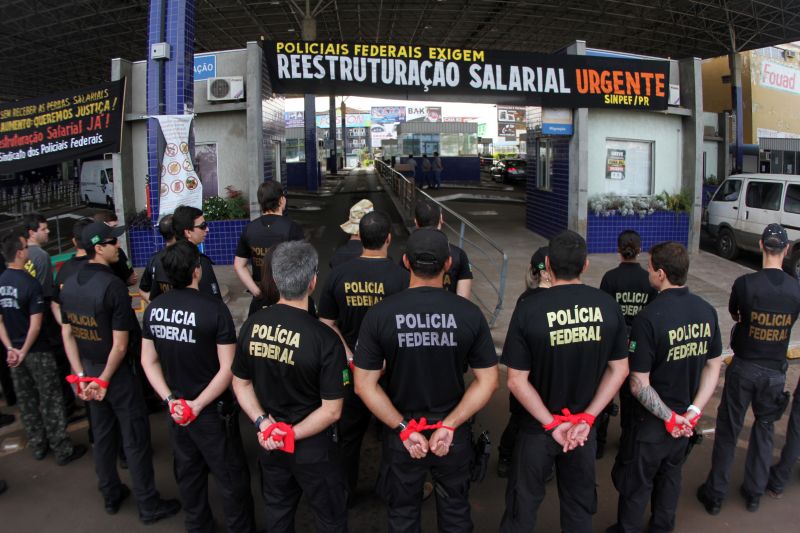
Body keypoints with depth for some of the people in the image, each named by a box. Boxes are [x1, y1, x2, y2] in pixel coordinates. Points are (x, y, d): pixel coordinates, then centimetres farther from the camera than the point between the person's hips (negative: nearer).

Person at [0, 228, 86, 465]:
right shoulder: (31, 284, -19)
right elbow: (35, 325, -20)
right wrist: (25, 350, -11)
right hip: (37, 351, -6)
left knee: (26, 401, 16)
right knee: (50, 400, 3)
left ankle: (38, 446, 29)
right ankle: (63, 450, 11)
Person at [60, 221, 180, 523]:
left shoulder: (69, 285, 0)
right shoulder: (113, 285, -23)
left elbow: (67, 334, 5)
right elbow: (120, 345, -24)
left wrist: (82, 376, 5)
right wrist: (105, 380, -11)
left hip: (89, 371, 7)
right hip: (117, 374, -7)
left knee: (102, 436, 20)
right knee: (135, 440, 5)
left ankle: (111, 496, 36)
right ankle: (149, 506, 17)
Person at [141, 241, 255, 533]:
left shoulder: (154, 308, -5)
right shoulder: (214, 308, -22)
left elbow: (148, 361, 2)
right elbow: (228, 369, -21)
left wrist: (170, 399, -2)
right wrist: (198, 404, -14)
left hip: (176, 410, 6)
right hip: (212, 411, -6)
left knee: (188, 475, 23)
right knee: (232, 478, 11)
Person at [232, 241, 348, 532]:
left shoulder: (252, 325, -12)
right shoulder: (324, 339, -28)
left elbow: (241, 382, 0)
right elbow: (331, 411, -21)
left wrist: (262, 421, -6)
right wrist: (293, 435, -13)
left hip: (269, 443, 5)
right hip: (313, 448, -5)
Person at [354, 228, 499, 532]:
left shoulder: (379, 314, -17)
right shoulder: (470, 314, -16)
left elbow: (365, 385, -14)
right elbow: (488, 381, -12)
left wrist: (404, 429, -10)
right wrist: (448, 426, -11)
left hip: (401, 435, 0)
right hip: (455, 435, 0)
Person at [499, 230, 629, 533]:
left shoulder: (529, 309, -21)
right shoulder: (608, 306, -10)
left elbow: (516, 381, -20)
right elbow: (619, 370, -4)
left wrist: (552, 424, -13)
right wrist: (587, 418, -6)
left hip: (537, 427, -3)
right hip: (584, 425, 3)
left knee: (523, 507, 17)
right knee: (580, 505, 24)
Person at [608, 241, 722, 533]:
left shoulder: (649, 317, -28)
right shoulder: (707, 311, -7)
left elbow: (639, 385, -26)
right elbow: (714, 367, 0)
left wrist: (670, 417, -15)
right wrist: (693, 412, -5)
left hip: (650, 424, -6)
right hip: (686, 421, 6)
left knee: (635, 483, 15)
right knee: (671, 476, 27)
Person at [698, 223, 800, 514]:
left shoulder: (745, 283, -18)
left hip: (744, 367, -2)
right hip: (775, 371, 2)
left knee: (728, 430, 9)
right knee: (764, 428, 20)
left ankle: (715, 494, 19)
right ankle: (754, 492, 30)